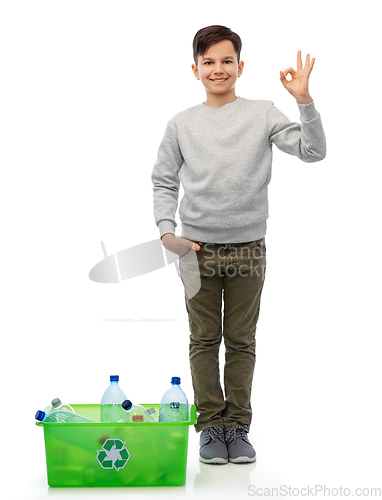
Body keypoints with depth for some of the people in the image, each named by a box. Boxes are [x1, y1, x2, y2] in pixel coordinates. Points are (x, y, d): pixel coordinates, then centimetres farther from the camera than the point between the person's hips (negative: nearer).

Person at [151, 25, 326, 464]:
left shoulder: (263, 115, 2)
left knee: (241, 341, 7)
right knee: (204, 341, 5)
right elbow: (164, 183, 8)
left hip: (248, 247, 0)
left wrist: (304, 100, -17)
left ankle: (238, 427, 17)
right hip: (197, 247, 1)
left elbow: (313, 151, -5)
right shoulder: (181, 124, 5)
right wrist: (167, 232, -5)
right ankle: (211, 427, 15)